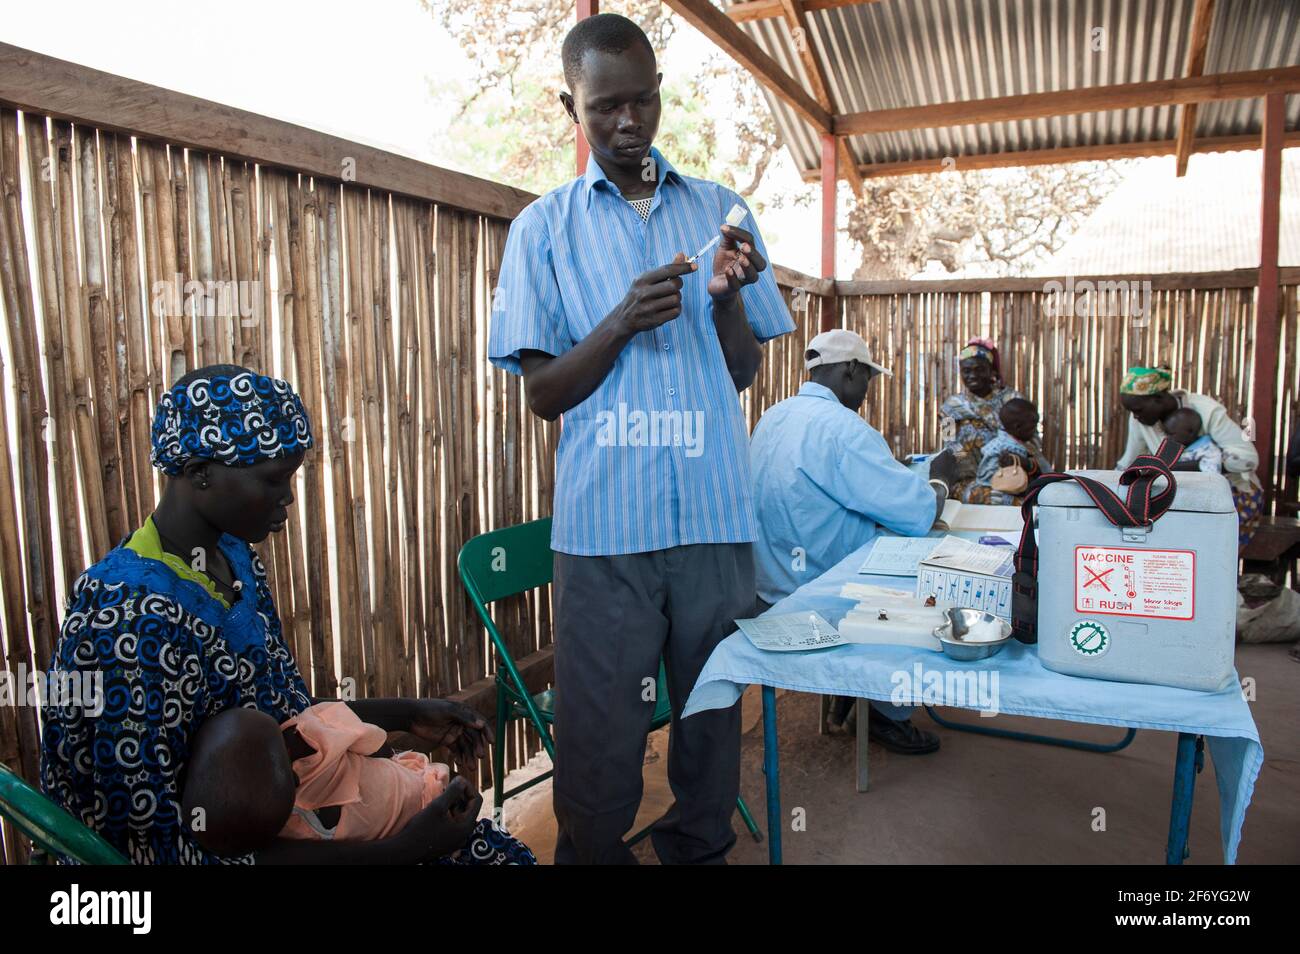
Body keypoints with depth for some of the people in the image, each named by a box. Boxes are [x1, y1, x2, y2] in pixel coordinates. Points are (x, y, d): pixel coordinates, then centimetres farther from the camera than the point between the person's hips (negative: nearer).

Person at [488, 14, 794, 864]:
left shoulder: (719, 211, 12)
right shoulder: (544, 228, 6)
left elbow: (745, 373, 11)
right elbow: (544, 393, 2)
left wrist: (727, 300, -8)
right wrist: (622, 323, -14)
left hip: (715, 513, 2)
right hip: (604, 520, -2)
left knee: (713, 716, 12)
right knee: (602, 736, 5)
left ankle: (700, 851, 32)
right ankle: (595, 855, 28)